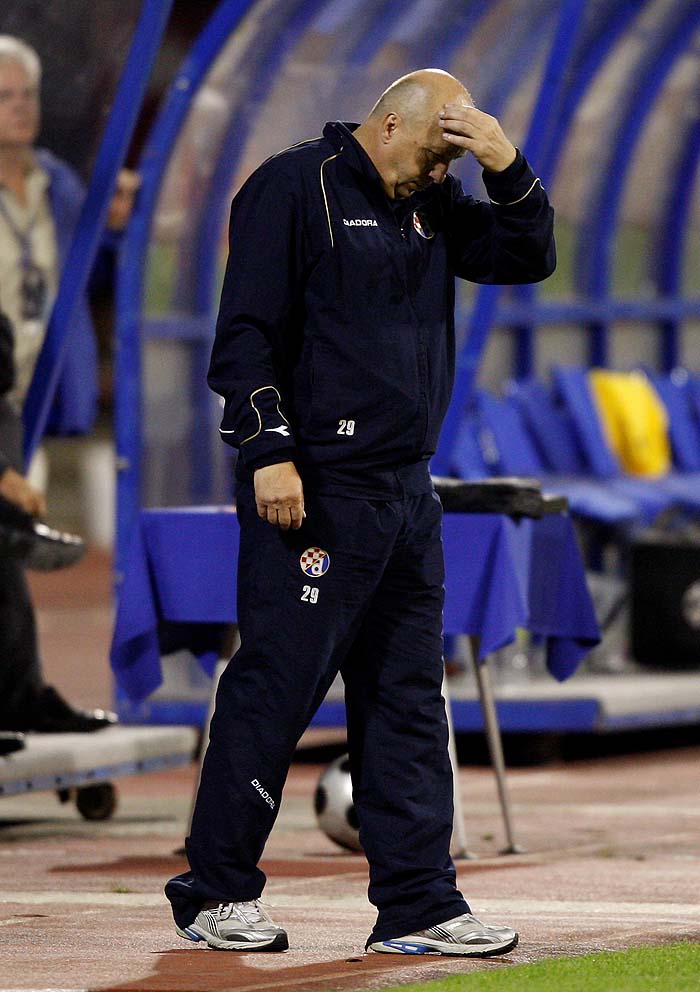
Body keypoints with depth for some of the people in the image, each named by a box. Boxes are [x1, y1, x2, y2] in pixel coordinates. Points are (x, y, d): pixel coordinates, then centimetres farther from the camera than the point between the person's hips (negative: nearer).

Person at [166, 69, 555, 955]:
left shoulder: (431, 206, 16)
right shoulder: (294, 187, -6)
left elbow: (528, 257, 18)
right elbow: (247, 331, -11)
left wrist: (509, 171, 2)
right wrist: (270, 450, -19)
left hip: (406, 494, 8)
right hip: (313, 490, -8)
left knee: (408, 698, 7)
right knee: (277, 686, -5)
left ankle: (419, 902, 10)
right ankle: (214, 892, 5)